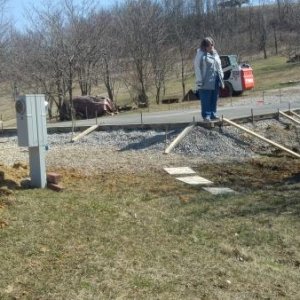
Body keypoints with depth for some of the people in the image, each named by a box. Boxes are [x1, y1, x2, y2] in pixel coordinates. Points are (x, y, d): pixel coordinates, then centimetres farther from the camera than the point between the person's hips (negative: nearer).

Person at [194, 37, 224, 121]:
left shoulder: (215, 54, 15)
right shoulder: (200, 54, -6)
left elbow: (219, 66, 21)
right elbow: (197, 68, -10)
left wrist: (221, 79, 16)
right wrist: (199, 81, -15)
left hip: (215, 81, 7)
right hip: (206, 81, -7)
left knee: (214, 98, 10)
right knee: (206, 99, -4)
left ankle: (213, 114, 18)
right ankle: (206, 115, 1)